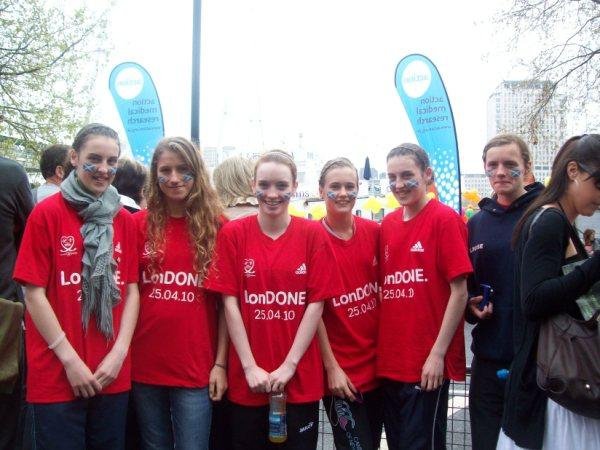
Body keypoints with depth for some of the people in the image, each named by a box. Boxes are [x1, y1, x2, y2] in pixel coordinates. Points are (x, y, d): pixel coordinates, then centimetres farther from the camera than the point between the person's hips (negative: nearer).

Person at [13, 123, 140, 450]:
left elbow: (131, 290, 6)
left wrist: (119, 352, -5)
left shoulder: (125, 221, 7)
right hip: (56, 377, -4)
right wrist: (70, 360, -11)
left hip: (114, 376, 4)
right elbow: (34, 294, -7)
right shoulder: (46, 214, -5)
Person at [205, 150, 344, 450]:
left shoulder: (313, 234, 0)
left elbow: (316, 304, -3)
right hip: (247, 379, 0)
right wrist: (250, 366, -8)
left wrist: (289, 364, -9)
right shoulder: (233, 234, 0)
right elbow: (230, 303, -3)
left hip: (300, 378, 0)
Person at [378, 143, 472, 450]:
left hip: (427, 366, -6)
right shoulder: (387, 225, 8)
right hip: (389, 363, 6)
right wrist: (379, 349, 8)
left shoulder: (444, 219, -9)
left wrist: (438, 353, -14)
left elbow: (459, 291, -11)